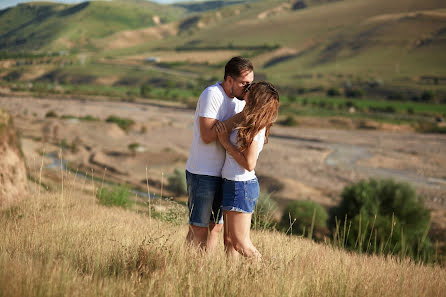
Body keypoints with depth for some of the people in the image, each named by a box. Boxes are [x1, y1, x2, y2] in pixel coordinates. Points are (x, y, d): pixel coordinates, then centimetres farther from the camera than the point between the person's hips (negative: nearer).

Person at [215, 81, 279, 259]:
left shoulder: (255, 128, -20)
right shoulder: (248, 122, 7)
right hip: (232, 183, 9)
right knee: (229, 240, 13)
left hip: (241, 186, -9)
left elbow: (249, 164, -21)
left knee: (241, 244, -4)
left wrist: (226, 143, -16)